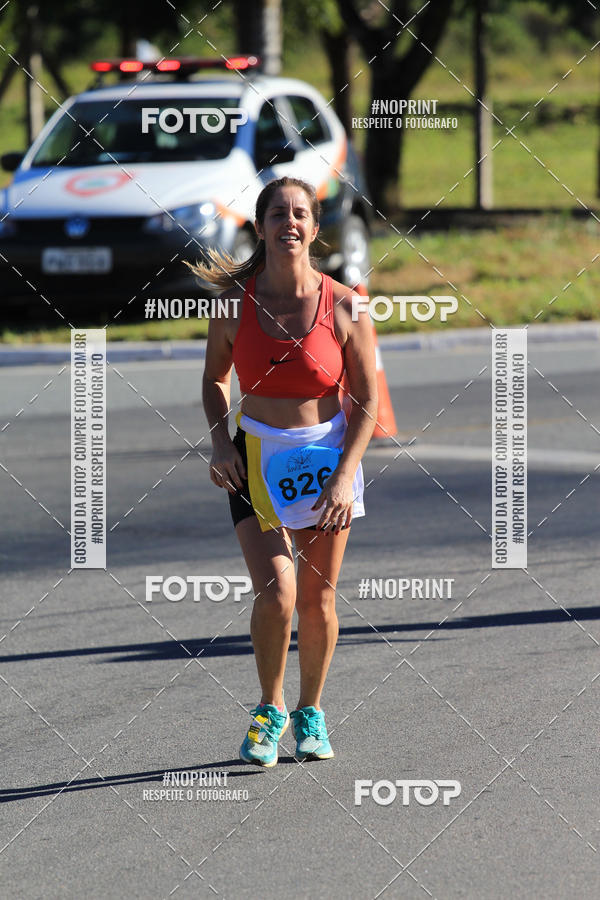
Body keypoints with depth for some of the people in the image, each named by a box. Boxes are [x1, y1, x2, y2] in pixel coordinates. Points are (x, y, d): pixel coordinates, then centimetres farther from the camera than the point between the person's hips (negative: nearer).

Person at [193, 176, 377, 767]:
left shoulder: (344, 308, -9)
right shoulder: (235, 301, -6)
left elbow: (366, 402, -3)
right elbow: (215, 378, 10)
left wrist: (344, 476, -13)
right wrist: (220, 441, -6)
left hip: (327, 454, 1)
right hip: (255, 458, -1)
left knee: (318, 598, 6)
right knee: (276, 590, -16)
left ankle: (310, 712, 27)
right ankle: (269, 710, 6)